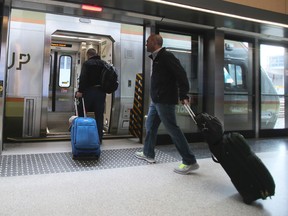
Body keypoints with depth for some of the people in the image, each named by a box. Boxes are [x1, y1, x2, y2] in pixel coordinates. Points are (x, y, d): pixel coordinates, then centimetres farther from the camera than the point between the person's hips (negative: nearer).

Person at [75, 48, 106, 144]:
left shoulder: (87, 63, -5)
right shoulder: (103, 63, 11)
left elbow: (83, 78, -15)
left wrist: (80, 91, -16)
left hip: (89, 91, -4)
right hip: (101, 92, 4)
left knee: (82, 113, 10)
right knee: (99, 116, 8)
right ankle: (99, 138, 12)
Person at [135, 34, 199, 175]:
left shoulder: (166, 56, -12)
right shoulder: (156, 58, 16)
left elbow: (181, 74, -19)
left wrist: (183, 95, -25)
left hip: (165, 101, -10)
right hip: (156, 100, 10)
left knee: (172, 129, -8)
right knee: (150, 126, 17)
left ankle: (190, 162, 0)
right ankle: (148, 154, 32)